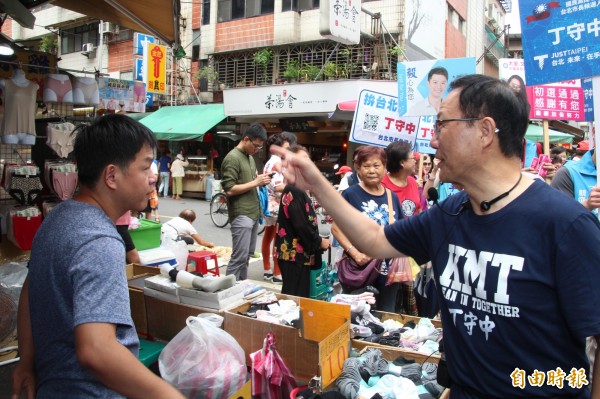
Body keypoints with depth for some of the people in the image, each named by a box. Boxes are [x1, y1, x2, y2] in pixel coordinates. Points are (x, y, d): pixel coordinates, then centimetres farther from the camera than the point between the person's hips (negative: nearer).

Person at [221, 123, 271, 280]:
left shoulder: (250, 157, 15)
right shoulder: (232, 158, -12)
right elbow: (229, 190, -18)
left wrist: (261, 180, 5)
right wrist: (255, 182, -16)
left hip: (253, 213, 9)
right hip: (241, 215, -9)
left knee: (248, 254, 14)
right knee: (239, 257, -8)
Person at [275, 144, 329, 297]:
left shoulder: (299, 190, 14)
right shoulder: (294, 191, -17)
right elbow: (300, 225, -22)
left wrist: (317, 241, 12)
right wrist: (319, 241, -10)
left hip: (299, 253, 10)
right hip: (295, 253, -10)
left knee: (301, 296, 16)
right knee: (296, 298, -1)